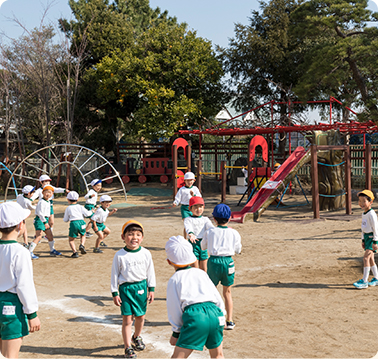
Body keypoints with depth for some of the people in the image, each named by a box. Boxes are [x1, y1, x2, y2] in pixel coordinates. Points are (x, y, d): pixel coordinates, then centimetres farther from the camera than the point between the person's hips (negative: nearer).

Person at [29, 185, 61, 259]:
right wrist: (45, 222, -27)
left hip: (45, 219, 9)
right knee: (39, 237, -17)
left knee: (50, 236, 16)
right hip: (39, 219, -9)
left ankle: (52, 250, 32)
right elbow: (40, 213, -24)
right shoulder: (41, 202, -18)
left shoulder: (48, 201, 11)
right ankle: (30, 252, -15)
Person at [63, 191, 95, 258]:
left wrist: (64, 217, 37)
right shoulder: (80, 207, 13)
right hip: (81, 222, 2)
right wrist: (91, 212, 28)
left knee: (71, 239, 14)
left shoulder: (68, 208, 11)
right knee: (83, 235, 29)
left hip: (73, 223, -2)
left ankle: (75, 252, -5)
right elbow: (87, 214, 6)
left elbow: (65, 220, 14)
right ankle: (82, 245, -1)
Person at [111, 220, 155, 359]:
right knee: (127, 319, -3)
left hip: (141, 287, 3)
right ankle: (128, 347, 8)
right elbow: (114, 274, -3)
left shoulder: (146, 253, -3)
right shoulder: (119, 255, -10)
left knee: (141, 316, 16)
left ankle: (136, 337, 43)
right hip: (125, 288, -3)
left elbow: (150, 272, 7)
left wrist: (151, 289, 6)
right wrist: (114, 293, -4)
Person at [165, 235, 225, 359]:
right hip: (214, 312, 4)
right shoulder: (201, 273, 23)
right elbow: (218, 298, 20)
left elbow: (174, 308, 9)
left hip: (195, 316, -4)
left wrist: (176, 333, 19)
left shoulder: (174, 279, 12)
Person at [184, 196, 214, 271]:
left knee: (204, 270, 11)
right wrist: (191, 234, -44)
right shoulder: (188, 219, 0)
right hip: (193, 243, -4)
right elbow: (188, 228, -21)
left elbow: (210, 226, -8)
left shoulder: (205, 219, 11)